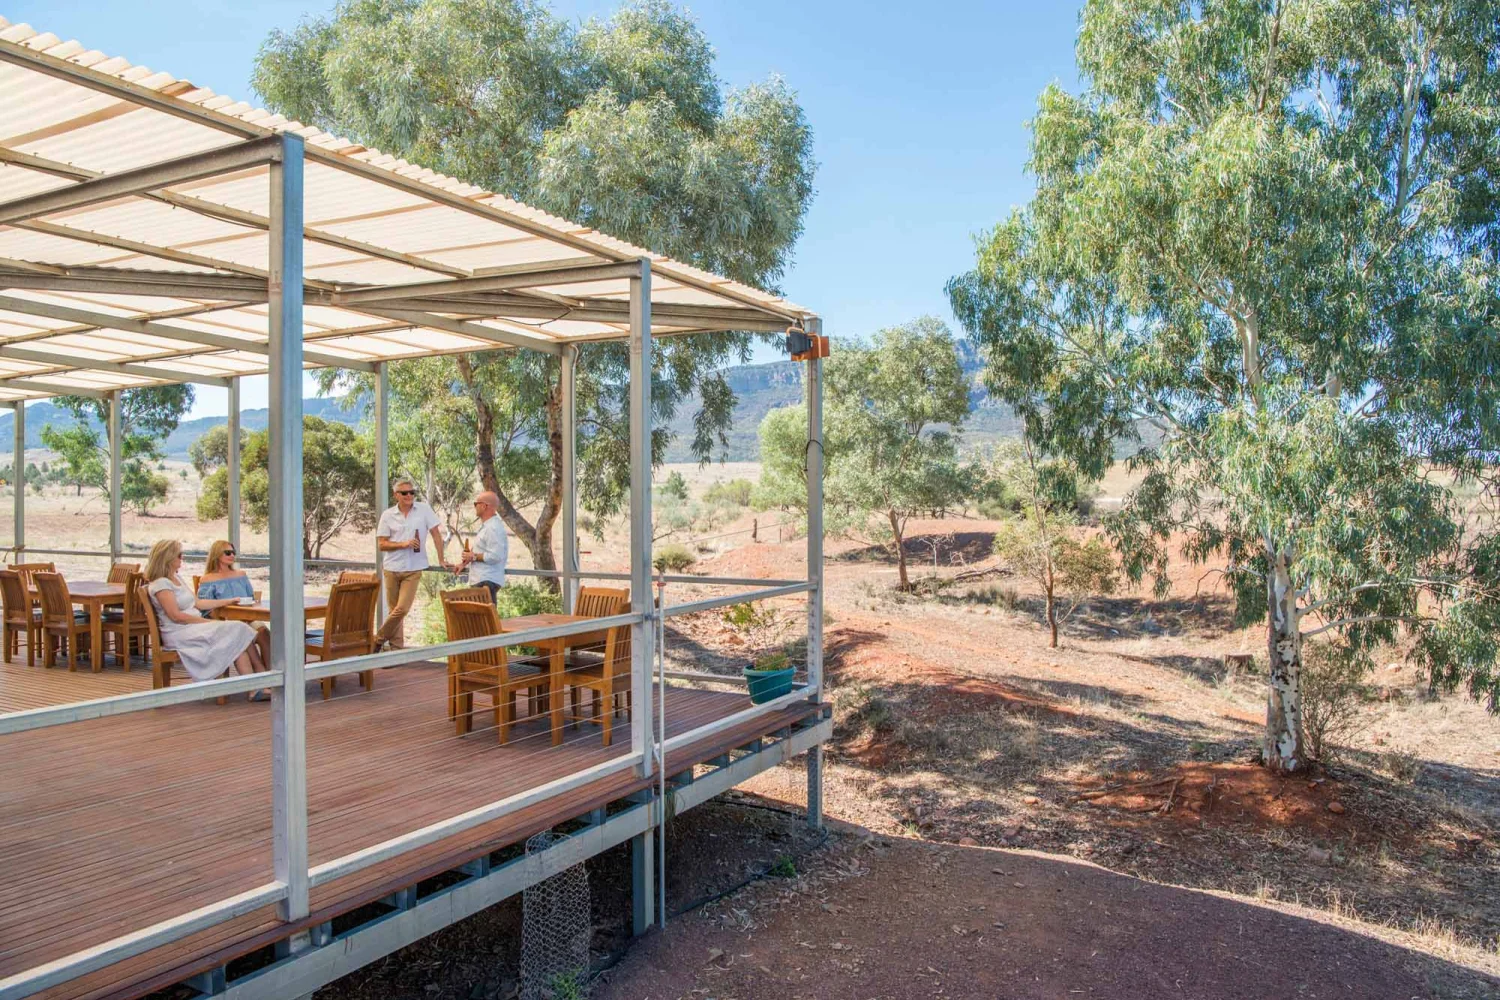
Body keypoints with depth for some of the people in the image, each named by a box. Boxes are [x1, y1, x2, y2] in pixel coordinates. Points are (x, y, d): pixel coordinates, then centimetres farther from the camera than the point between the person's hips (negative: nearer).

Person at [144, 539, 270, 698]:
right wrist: (209, 622, -17)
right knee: (236, 633, -22)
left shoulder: (177, 578, 19)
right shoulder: (160, 584, -9)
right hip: (179, 634, -8)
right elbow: (176, 616, -17)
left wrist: (230, 601, 18)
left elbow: (197, 603, 20)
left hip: (195, 628, 8)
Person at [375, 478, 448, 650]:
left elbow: (436, 533, 0)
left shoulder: (424, 509, -3)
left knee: (402, 609, -10)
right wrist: (403, 544, -15)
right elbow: (381, 544, 0)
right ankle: (396, 647, 19)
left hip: (413, 569, -2)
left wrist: (441, 560, -4)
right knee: (393, 610, 9)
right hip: (392, 568, 2)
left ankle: (378, 640, 9)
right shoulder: (387, 515, 1)